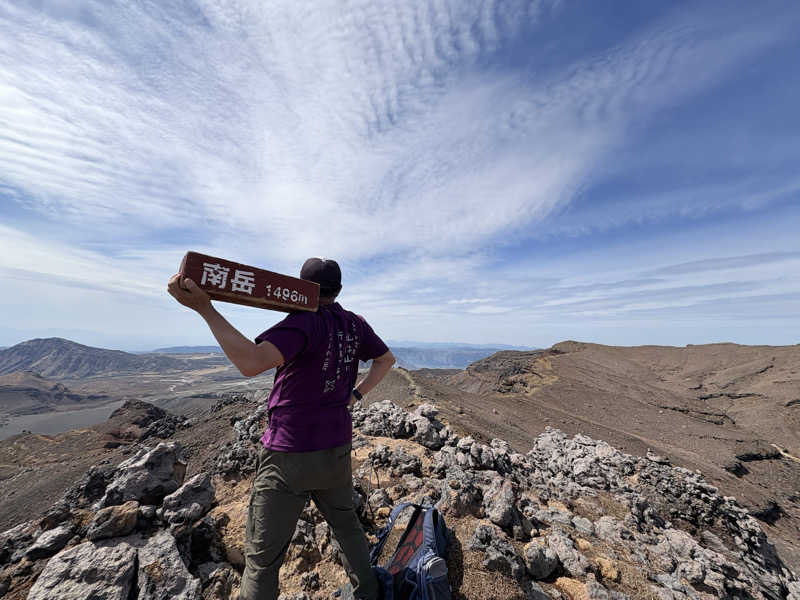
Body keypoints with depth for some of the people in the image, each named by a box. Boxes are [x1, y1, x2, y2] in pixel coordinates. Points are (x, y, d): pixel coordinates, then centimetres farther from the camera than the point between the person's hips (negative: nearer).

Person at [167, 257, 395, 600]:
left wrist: (204, 308, -33)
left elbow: (251, 363, -36)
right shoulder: (355, 324, -1)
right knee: (346, 523, 28)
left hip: (289, 457, -6)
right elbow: (386, 359, 12)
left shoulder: (305, 322, -21)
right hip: (337, 452, 6)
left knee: (262, 557, 16)